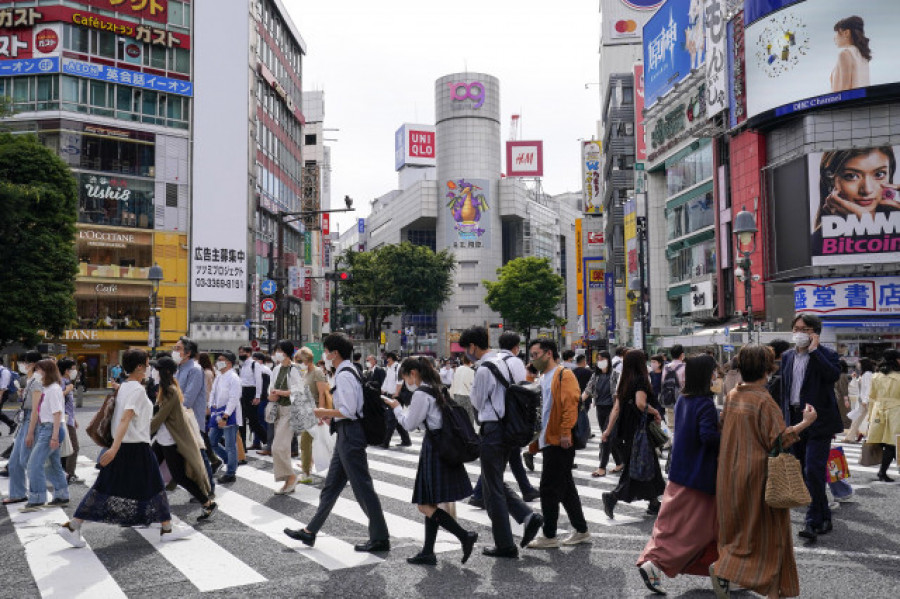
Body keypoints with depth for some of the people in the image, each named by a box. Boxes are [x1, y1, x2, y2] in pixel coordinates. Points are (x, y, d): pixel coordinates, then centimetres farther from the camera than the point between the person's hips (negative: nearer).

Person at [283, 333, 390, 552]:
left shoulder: (344, 375, -18)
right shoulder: (349, 371, 13)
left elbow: (349, 411, -24)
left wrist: (324, 412, -11)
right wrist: (330, 414, 14)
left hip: (349, 435, -11)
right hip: (347, 435, 11)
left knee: (362, 487, -2)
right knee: (331, 484, 16)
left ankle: (380, 538, 7)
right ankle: (310, 532, 27)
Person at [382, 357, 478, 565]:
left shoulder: (421, 393, -14)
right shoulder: (437, 389, 14)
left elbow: (410, 424, -9)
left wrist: (396, 408, 5)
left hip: (434, 450, -10)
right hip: (446, 448, 10)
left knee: (425, 505, -4)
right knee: (430, 504, 14)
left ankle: (465, 536, -8)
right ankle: (428, 553, 19)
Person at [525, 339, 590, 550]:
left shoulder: (564, 375, -10)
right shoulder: (542, 378, 18)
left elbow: (570, 404, -18)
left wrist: (565, 432, -24)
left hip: (560, 442, -9)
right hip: (549, 441, 9)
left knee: (549, 489, -5)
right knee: (565, 487, 14)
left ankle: (549, 536, 5)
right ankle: (581, 531, 23)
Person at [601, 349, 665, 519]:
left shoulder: (625, 382, 9)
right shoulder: (641, 380, -12)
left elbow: (616, 408, 8)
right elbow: (641, 403, -27)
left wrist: (608, 430, 9)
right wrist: (655, 412, -10)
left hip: (627, 431, 8)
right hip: (640, 430, -8)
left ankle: (654, 503, 24)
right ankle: (613, 497, -10)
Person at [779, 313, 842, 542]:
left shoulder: (826, 354, -4)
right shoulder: (787, 357, 13)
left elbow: (833, 374, -25)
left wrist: (814, 350, -20)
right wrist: (785, 420, 15)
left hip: (818, 421, -6)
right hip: (795, 420, 6)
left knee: (814, 470, -14)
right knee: (804, 472, 12)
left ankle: (814, 521, -7)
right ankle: (824, 518, 26)